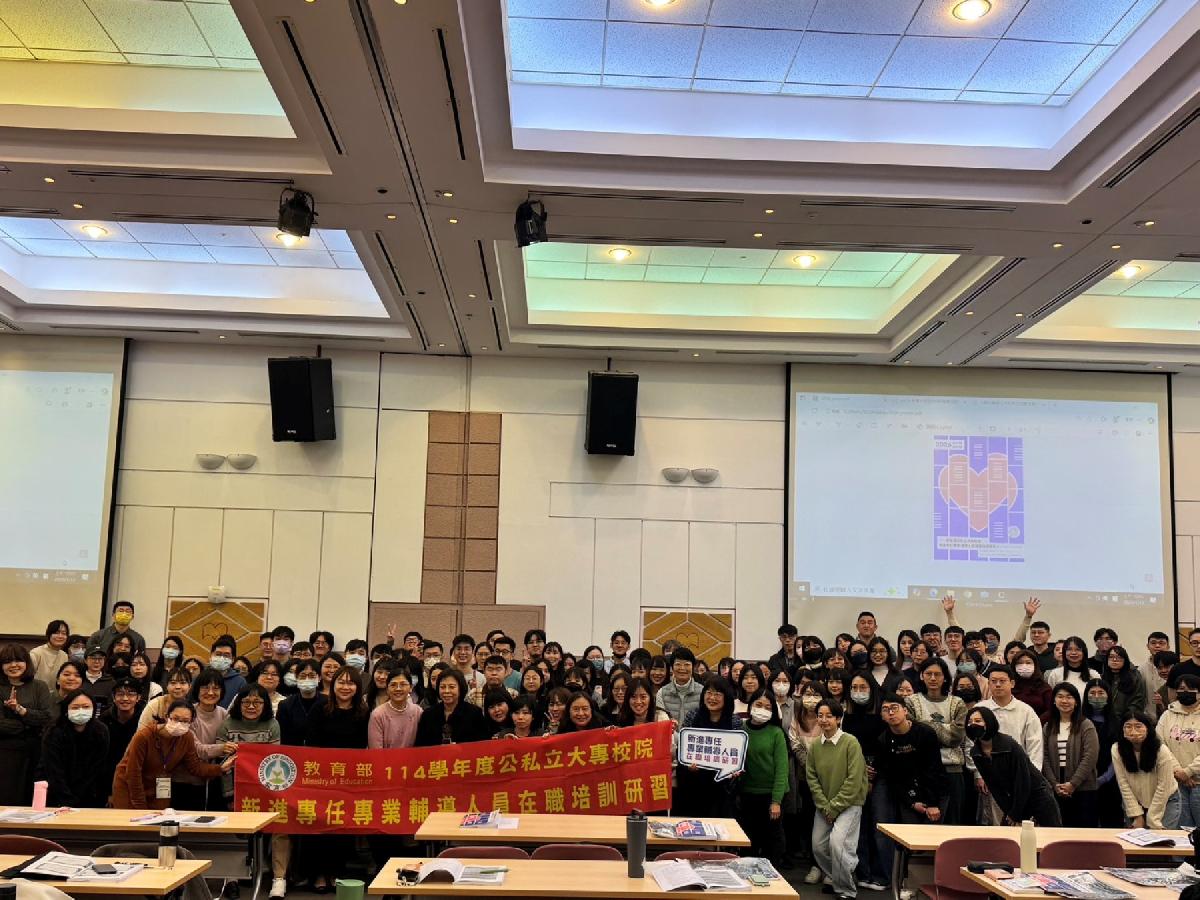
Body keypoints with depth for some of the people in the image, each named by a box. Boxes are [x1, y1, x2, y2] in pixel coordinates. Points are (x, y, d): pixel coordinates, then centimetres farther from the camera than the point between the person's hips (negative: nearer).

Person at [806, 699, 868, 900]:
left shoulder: (851, 743, -13)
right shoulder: (815, 746, 1)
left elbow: (854, 780, -15)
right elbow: (811, 778, 3)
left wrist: (835, 807, -14)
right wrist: (824, 806, -8)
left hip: (849, 803, -5)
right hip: (824, 806, 5)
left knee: (837, 842, -21)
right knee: (818, 846, 4)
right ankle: (835, 878, 31)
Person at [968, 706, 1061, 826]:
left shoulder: (1010, 745, -25)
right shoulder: (975, 753, -8)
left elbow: (1022, 781, -21)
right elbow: (993, 785, -1)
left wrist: (1015, 815, -16)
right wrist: (1007, 811, -7)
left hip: (1037, 795, -5)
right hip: (1012, 800, 5)